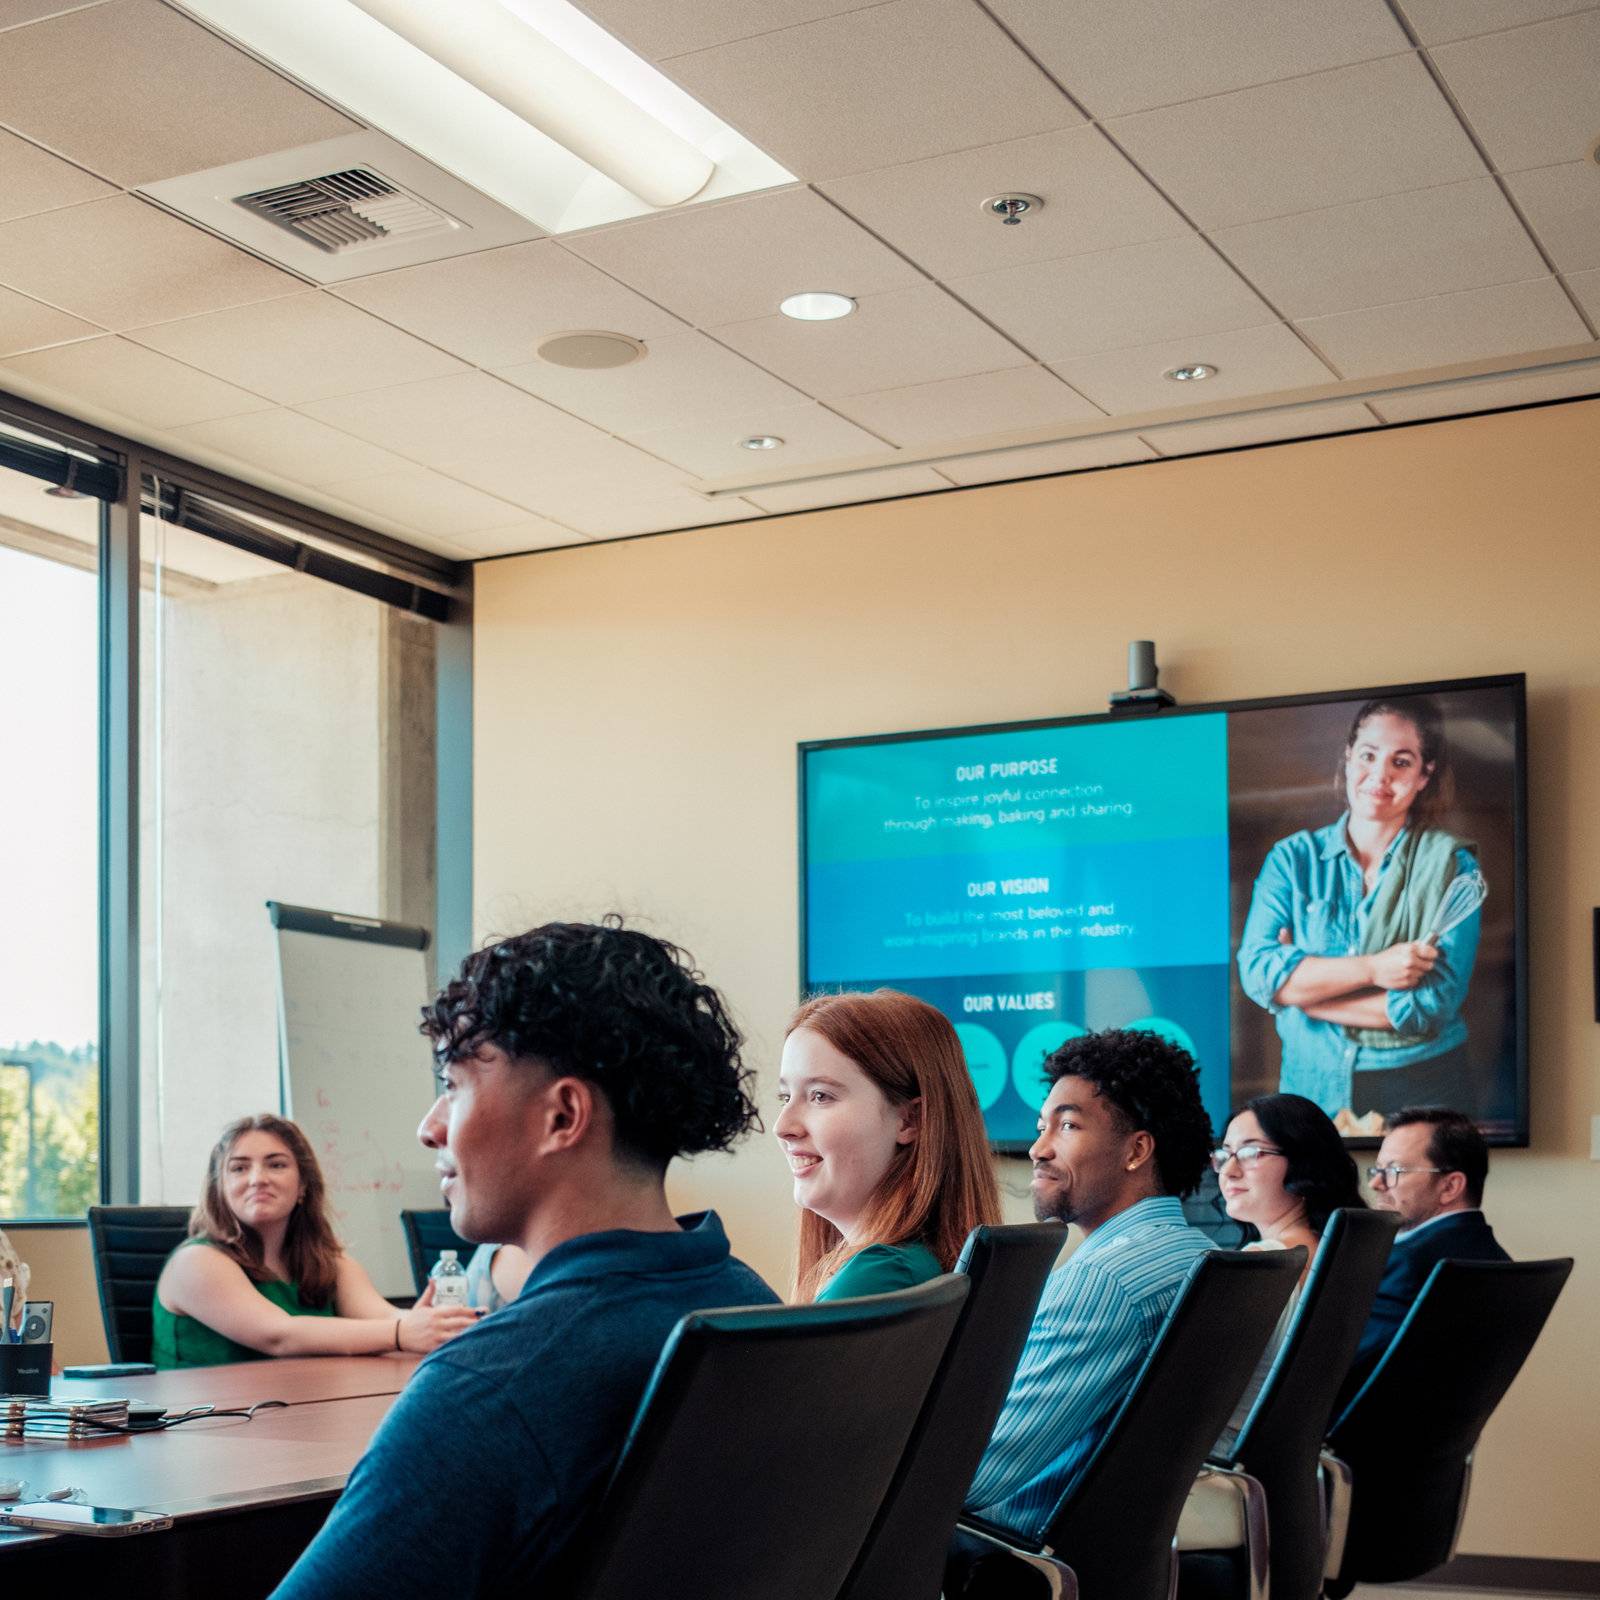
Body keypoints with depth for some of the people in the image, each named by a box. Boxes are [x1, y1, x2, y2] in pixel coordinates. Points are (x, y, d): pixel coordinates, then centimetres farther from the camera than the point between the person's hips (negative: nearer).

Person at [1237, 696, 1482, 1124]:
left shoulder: (1450, 865, -2)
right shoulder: (1293, 858, 4)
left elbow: (1435, 1001, -12)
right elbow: (1256, 969, -9)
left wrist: (1298, 985, -10)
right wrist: (1370, 969, -19)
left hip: (1420, 1089, -1)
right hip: (1310, 1086, 2)